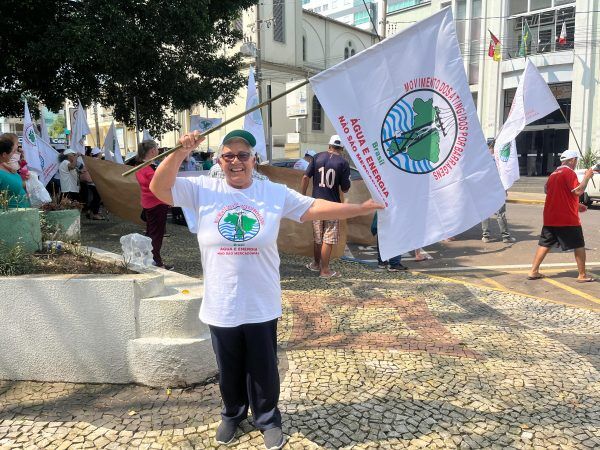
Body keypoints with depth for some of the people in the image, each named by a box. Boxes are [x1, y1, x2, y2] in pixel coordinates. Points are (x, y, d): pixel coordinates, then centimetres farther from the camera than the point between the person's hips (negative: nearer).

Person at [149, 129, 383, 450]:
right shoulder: (203, 190, -3)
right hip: (221, 306, 1)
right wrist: (180, 152, -20)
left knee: (264, 370, 15)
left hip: (262, 306, 0)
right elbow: (159, 188, -8)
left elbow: (314, 208, 0)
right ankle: (233, 414, 47)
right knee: (229, 369, 20)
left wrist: (359, 209, -3)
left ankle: (268, 419, 40)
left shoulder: (275, 193, -1)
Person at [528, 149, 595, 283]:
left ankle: (533, 271, 5)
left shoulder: (553, 174, 15)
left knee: (545, 244, 9)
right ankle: (582, 275, 12)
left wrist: (576, 205, 25)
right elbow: (578, 191, -19)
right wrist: (587, 177, -6)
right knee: (579, 246, 6)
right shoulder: (569, 173, -10)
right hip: (568, 219, -7)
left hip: (550, 218, 7)